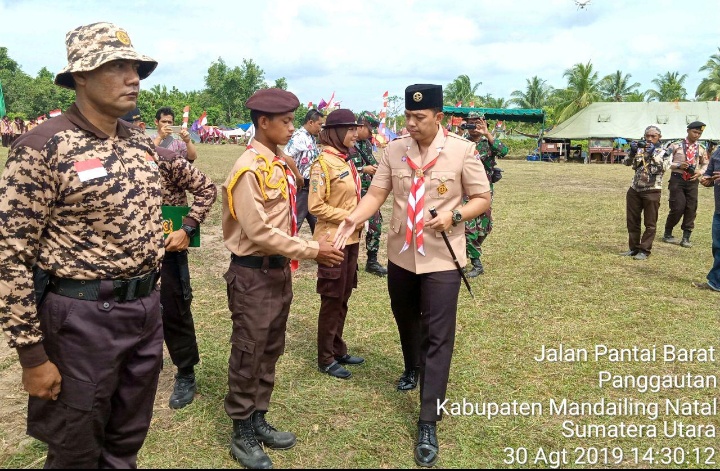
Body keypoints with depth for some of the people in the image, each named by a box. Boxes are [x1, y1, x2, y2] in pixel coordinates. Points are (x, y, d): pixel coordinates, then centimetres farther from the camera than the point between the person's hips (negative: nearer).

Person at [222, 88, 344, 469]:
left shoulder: (280, 164, 8)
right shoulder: (249, 169, -18)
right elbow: (258, 231, -23)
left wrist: (311, 250, 6)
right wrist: (311, 250, -20)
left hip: (278, 269, 8)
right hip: (253, 274, -8)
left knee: (270, 351, 18)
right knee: (248, 355, 6)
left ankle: (258, 420, 35)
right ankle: (242, 433, 23)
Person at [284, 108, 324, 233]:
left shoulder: (312, 138, 12)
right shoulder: (299, 136, -17)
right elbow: (286, 157, -31)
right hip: (301, 187, -9)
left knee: (316, 221, 18)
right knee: (295, 222, 0)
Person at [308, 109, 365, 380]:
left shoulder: (346, 161, 10)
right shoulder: (323, 163, -15)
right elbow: (315, 206, -19)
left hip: (351, 239, 8)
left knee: (343, 299, 16)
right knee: (332, 301, 3)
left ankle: (338, 350, 30)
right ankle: (326, 359, 17)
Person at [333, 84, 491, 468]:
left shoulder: (462, 150, -10)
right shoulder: (394, 149, -1)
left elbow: (482, 199, -4)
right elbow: (377, 193, -3)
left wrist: (454, 214, -23)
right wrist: (353, 219, -21)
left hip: (441, 259, -4)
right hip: (400, 254, 4)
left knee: (438, 338, -3)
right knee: (406, 320, 23)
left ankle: (428, 425, 5)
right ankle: (412, 368, 55)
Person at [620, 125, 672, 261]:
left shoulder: (663, 152, 1)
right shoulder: (639, 149, 10)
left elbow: (664, 167, -15)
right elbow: (626, 162, -1)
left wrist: (652, 154, -22)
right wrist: (632, 151, -17)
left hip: (651, 191, -4)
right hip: (634, 189, 4)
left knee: (650, 224, 1)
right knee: (632, 221, 10)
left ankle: (644, 250, 8)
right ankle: (634, 248, 21)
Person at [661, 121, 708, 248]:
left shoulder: (701, 149, 6)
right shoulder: (676, 146, -4)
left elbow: (705, 164, 18)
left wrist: (700, 172, -1)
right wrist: (678, 165, -17)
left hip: (692, 181, 4)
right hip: (677, 179, -4)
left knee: (691, 209, 3)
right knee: (678, 208, -6)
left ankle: (686, 237, 14)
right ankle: (667, 234, 14)